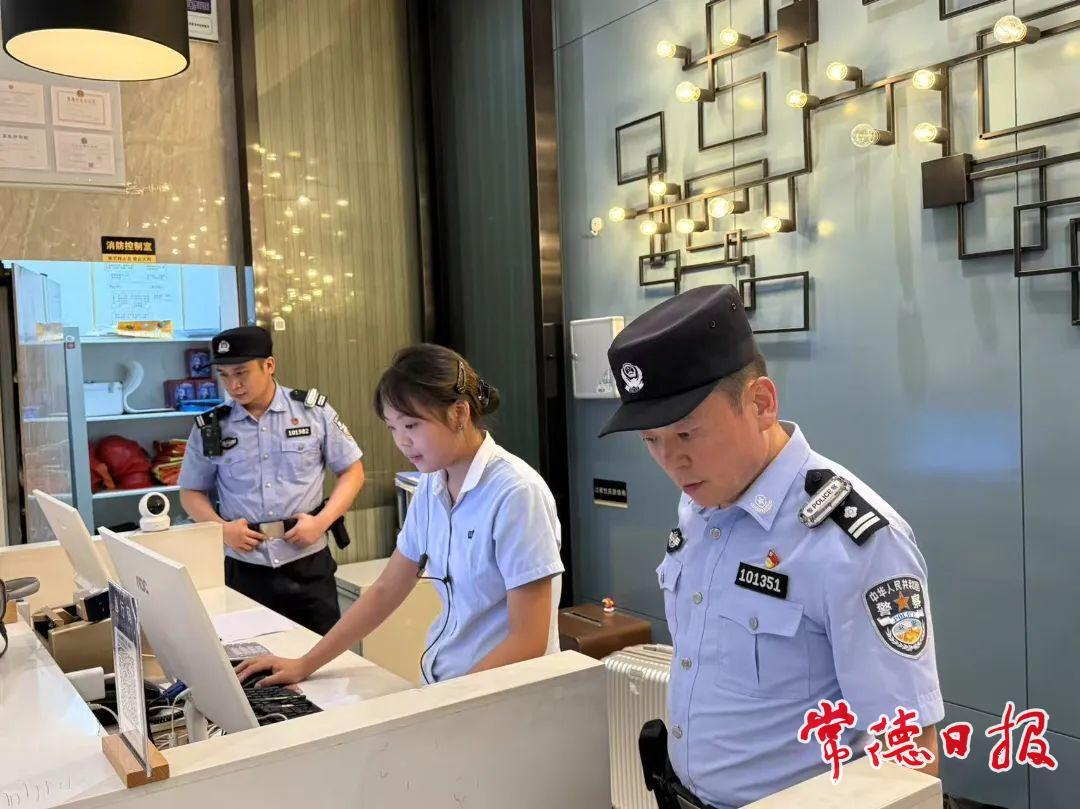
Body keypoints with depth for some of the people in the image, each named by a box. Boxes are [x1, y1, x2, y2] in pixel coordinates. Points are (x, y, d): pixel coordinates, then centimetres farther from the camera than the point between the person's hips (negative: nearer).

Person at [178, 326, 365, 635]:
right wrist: (221, 528, -6)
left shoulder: (314, 410, -2)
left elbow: (352, 472, 3)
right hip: (244, 569, 1)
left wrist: (321, 522, -9)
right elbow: (191, 492, 12)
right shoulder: (209, 428, 2)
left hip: (308, 565, -1)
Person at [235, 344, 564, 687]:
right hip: (442, 682, 6)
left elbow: (528, 641, -17)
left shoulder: (515, 494, -18)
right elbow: (386, 590, 11)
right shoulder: (432, 486, 3)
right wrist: (305, 665, 8)